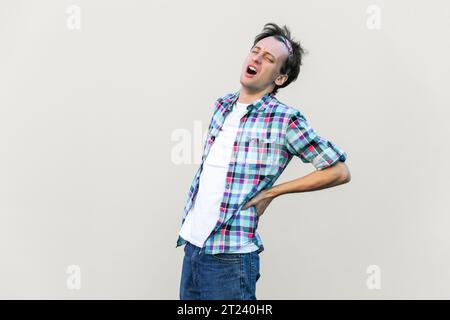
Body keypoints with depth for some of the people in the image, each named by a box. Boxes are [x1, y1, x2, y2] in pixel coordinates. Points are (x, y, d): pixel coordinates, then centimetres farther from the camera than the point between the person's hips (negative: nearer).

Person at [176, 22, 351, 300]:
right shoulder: (222, 105, 10)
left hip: (230, 256, -6)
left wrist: (270, 192, -7)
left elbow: (340, 172, -7)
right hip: (191, 246, 6)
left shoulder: (284, 120, -9)